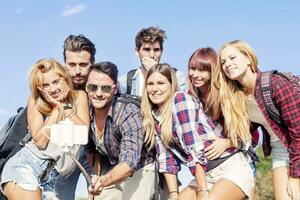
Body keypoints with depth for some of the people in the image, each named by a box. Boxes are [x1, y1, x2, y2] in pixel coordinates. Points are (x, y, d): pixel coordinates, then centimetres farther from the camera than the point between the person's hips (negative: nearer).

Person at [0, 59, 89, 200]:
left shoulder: (79, 97, 7)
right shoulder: (35, 101, 1)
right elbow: (40, 141, -8)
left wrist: (63, 106, -4)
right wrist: (56, 109, -6)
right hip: (26, 166, -3)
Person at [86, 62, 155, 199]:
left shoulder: (130, 113, -28)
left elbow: (129, 163, -37)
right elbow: (91, 150, 7)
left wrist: (104, 180, -53)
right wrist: (95, 182, 2)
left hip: (139, 171, -5)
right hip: (112, 172, 5)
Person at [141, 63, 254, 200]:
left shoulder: (180, 99, -12)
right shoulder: (154, 116, 9)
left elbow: (194, 148, -19)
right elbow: (166, 158, 6)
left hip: (232, 168, -7)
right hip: (205, 175, 7)